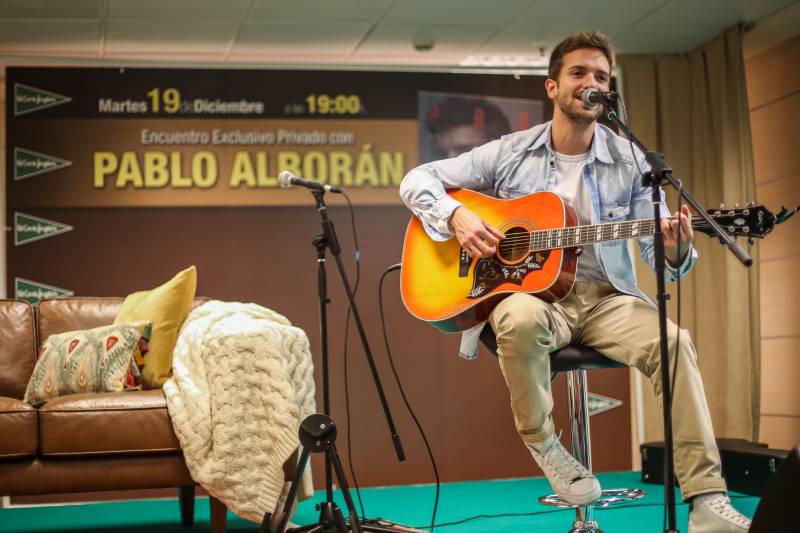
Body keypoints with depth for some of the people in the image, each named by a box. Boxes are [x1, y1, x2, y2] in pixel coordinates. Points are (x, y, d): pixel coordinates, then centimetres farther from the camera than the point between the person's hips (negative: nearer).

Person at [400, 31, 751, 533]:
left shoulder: (631, 162, 5)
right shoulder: (509, 154, 4)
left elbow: (658, 254, 2)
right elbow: (418, 179, 6)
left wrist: (676, 251, -24)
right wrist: (457, 216, -14)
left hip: (606, 298, 2)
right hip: (532, 291, -1)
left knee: (674, 341, -28)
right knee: (521, 316, -38)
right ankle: (542, 444, -12)